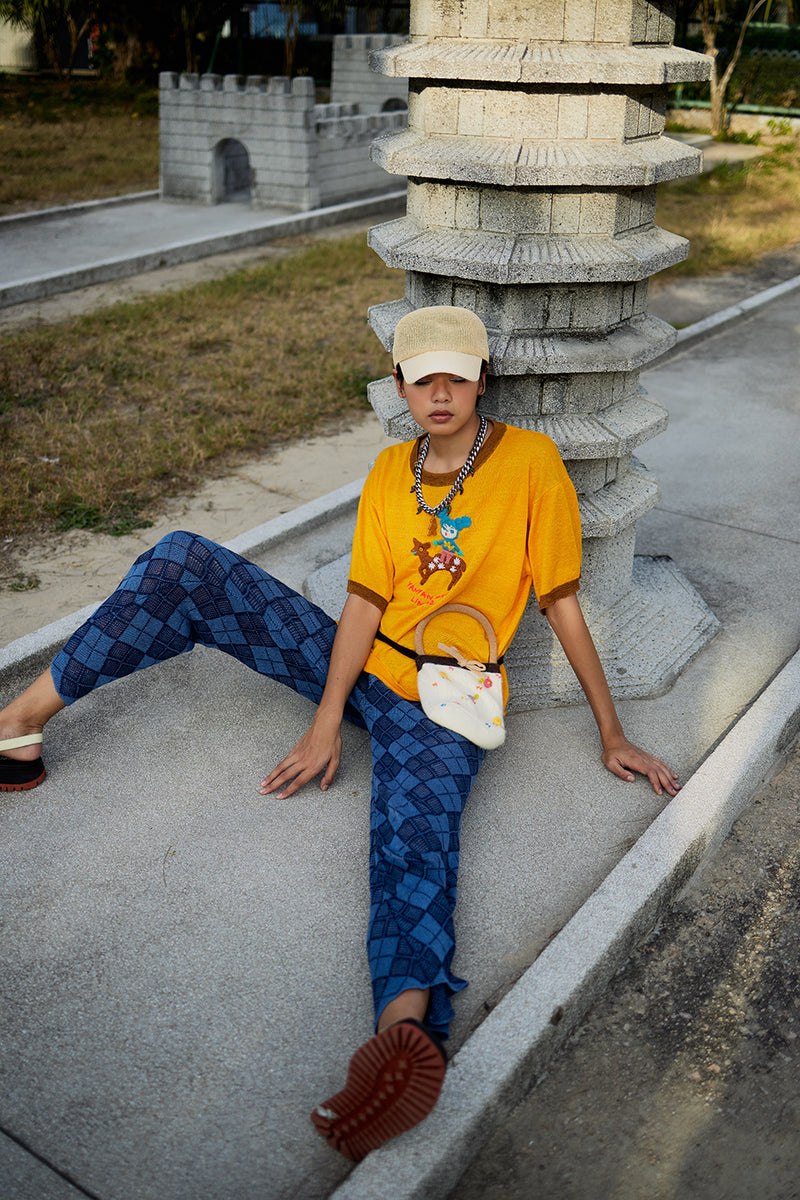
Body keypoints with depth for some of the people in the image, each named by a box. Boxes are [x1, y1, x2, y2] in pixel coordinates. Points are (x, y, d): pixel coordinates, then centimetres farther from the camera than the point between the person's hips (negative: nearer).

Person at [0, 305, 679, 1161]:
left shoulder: (530, 461, -6)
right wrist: (327, 721, -10)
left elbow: (561, 605, -3)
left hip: (440, 706, -4)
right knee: (185, 564, -9)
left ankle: (406, 1025, -63)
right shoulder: (391, 472, 7)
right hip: (359, 665, 5)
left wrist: (611, 735, 0)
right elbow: (366, 602, 0)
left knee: (416, 831, -38)